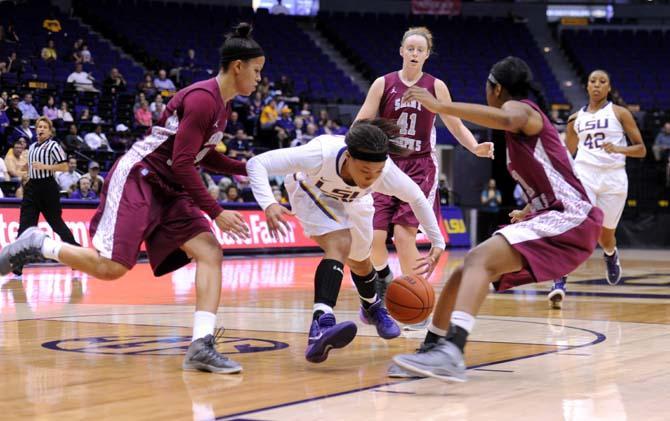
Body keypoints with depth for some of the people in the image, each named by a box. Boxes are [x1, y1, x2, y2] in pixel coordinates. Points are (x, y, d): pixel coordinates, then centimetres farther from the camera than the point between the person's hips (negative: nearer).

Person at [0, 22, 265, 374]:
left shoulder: (222, 103, 13)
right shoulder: (202, 98, -18)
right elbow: (182, 163, -22)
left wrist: (248, 168, 15)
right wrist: (216, 213, -19)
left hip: (168, 188, 10)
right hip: (137, 177, -10)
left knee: (210, 253, -8)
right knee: (111, 267, -18)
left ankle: (201, 346, -17)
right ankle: (37, 244, 5)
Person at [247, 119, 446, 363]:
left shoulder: (387, 173, -38)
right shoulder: (321, 155, -46)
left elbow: (418, 199, -16)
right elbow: (256, 163, -43)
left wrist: (437, 244, -16)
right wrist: (269, 204, -58)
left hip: (352, 202, 4)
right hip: (312, 191, -4)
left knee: (359, 260, 21)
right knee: (339, 245, -30)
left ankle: (373, 308, 54)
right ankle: (321, 326, -41)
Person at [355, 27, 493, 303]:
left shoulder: (436, 87, 2)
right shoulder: (383, 84, 2)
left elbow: (455, 126, 7)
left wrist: (476, 148, -11)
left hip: (420, 168, -1)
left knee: (403, 233, -18)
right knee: (375, 236, -9)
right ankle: (384, 277, 26)